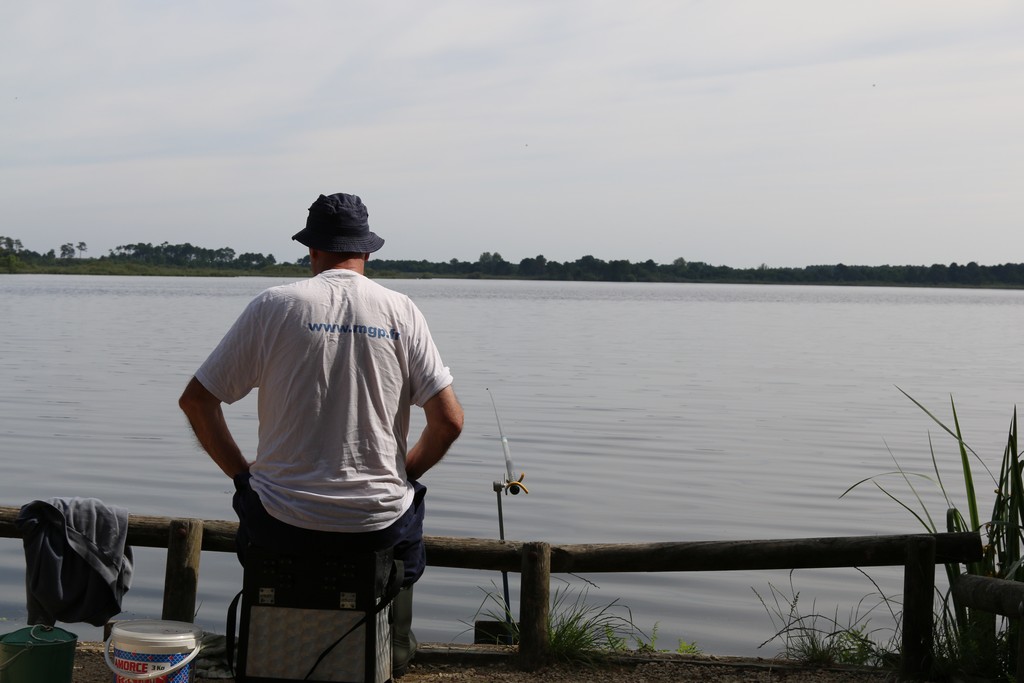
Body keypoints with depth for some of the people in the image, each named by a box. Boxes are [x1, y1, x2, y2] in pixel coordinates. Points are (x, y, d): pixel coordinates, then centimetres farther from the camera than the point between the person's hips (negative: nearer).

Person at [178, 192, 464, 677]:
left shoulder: (273, 305, -3)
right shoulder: (400, 310, 0)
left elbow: (196, 401, -2)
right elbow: (449, 420, -5)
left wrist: (242, 473, 10)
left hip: (284, 525, 0)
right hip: (376, 525, 1)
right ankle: (395, 651, 45)